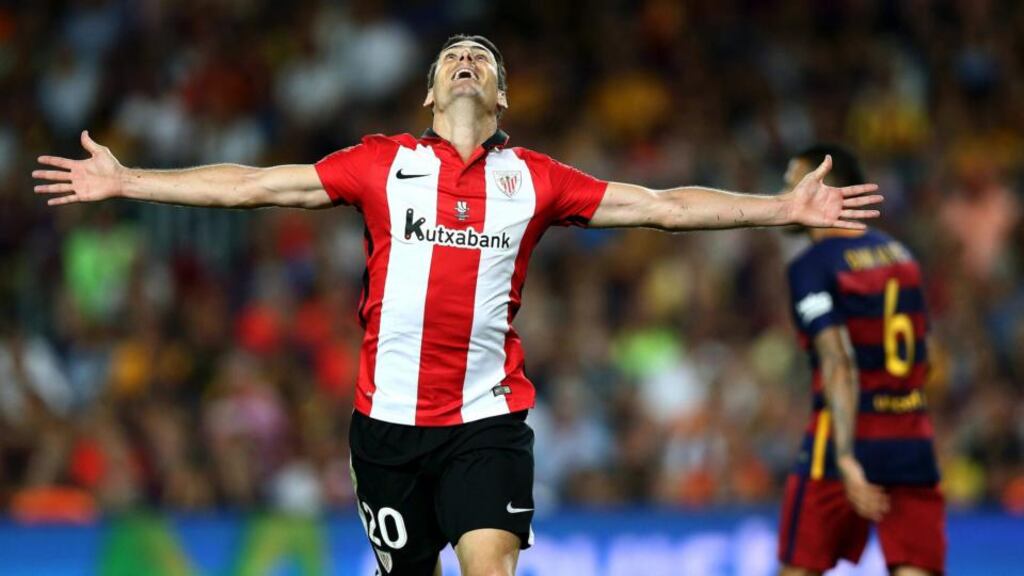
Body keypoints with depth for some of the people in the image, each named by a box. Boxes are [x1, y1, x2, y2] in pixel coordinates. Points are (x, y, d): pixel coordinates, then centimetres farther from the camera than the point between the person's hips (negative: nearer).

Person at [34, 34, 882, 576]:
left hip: (489, 419, -1)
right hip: (390, 414, 1)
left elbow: (661, 206, 8)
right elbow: (251, 185, 7)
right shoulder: (381, 164, 6)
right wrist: (125, 181, 4)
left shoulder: (533, 180, 7)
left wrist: (785, 207, 4)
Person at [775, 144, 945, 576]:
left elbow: (839, 365, -19)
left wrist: (846, 458, -25)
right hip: (913, 440, 5)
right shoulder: (899, 254, 14)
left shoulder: (813, 266, -8)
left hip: (852, 441, -5)